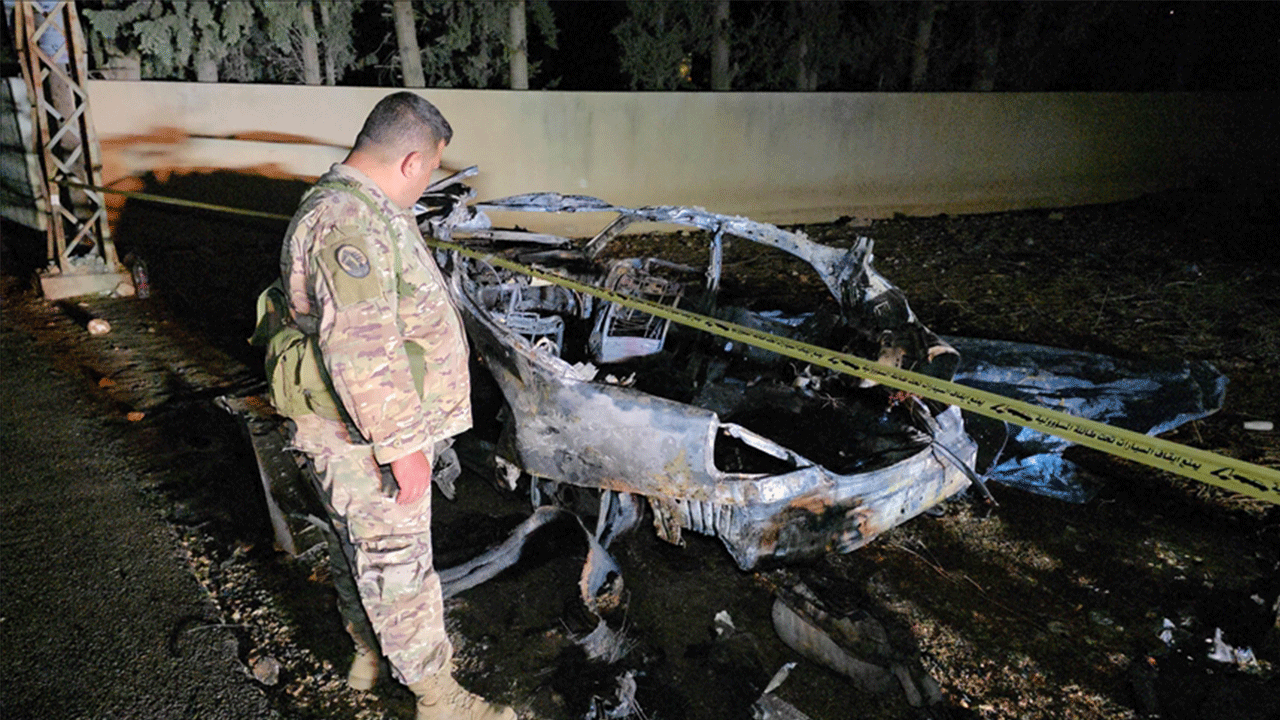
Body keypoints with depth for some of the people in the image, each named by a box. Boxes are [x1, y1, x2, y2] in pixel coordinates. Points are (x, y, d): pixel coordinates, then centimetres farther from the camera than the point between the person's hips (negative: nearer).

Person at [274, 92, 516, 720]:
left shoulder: (366, 209, 10)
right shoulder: (346, 223, -26)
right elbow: (360, 354, -31)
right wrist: (401, 446, -26)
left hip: (384, 423, 10)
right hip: (366, 439, -10)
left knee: (361, 546, 24)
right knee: (397, 562, 4)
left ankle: (368, 652, 44)